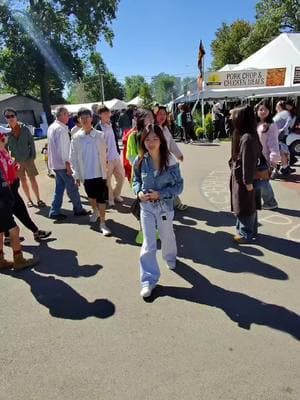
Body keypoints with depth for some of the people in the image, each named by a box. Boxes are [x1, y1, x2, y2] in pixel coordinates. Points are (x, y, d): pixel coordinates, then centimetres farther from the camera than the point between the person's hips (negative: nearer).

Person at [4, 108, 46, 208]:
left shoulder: (24, 128, -7)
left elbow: (31, 142, -2)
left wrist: (33, 156, -7)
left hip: (28, 159, -1)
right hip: (16, 161, 1)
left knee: (33, 179, 2)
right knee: (23, 181, 11)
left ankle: (38, 199, 11)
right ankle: (29, 199, 24)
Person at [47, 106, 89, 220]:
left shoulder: (52, 127, 13)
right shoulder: (61, 129, -17)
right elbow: (62, 148, -21)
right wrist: (67, 164, -17)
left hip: (55, 163, 9)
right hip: (62, 164, -9)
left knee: (59, 188, 13)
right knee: (72, 187, 3)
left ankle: (54, 212, 15)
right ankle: (78, 209, 14)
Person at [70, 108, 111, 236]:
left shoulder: (100, 135, -5)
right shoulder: (76, 137, -3)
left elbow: (104, 154, 0)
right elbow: (73, 157, 1)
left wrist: (107, 170, 1)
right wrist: (76, 174, -1)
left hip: (100, 173, -2)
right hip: (85, 174, 2)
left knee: (101, 199, -1)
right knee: (91, 196, 20)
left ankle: (103, 223, 8)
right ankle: (95, 211, 48)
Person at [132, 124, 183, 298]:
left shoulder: (170, 161, -14)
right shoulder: (140, 161, -8)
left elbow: (179, 185, -9)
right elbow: (136, 181, 7)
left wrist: (160, 194, -20)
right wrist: (139, 192, -13)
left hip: (165, 206, 0)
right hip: (146, 207, 1)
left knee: (167, 236, 22)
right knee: (148, 244, 0)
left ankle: (170, 258, 55)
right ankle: (149, 280, 12)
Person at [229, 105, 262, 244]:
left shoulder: (247, 138, -23)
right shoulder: (243, 135, 5)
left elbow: (249, 162, -22)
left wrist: (248, 182, -19)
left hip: (244, 179, -9)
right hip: (240, 177, 9)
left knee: (244, 207, 4)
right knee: (249, 205, 19)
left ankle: (246, 234, 20)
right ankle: (249, 231, 33)